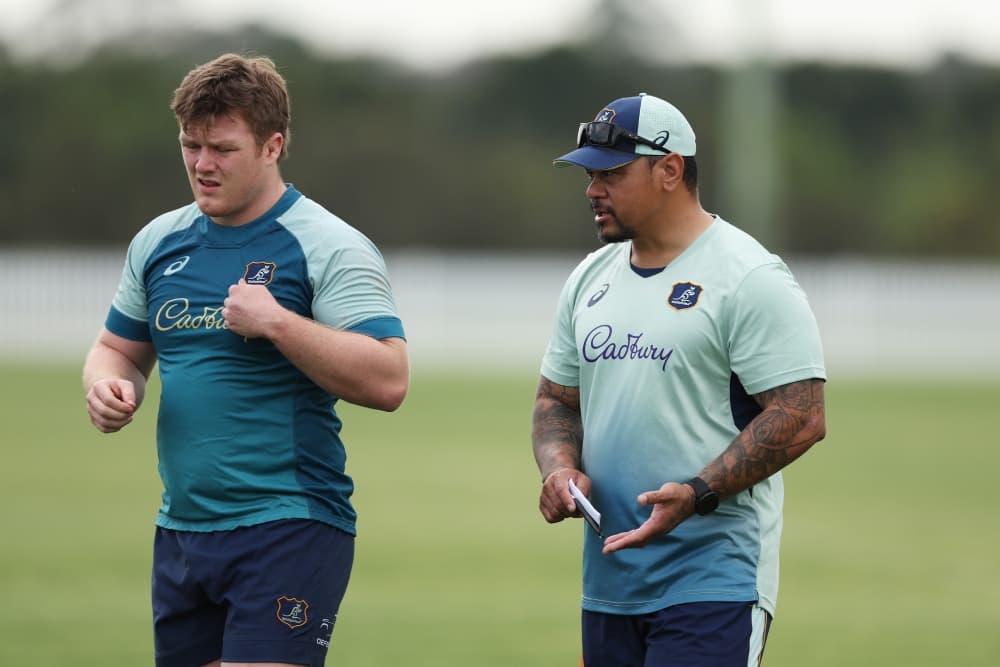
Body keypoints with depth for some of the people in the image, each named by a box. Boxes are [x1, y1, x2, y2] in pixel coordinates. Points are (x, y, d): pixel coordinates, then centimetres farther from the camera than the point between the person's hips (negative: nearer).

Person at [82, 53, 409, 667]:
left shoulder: (330, 247, -7)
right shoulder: (159, 242, 12)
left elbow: (388, 380, -16)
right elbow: (119, 349, 24)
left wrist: (277, 322, -22)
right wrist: (109, 386, 0)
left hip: (289, 530, -7)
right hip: (180, 531, 7)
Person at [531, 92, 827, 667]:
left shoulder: (748, 277, -9)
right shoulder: (591, 279, 15)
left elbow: (802, 417, -14)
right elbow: (557, 401, 22)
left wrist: (697, 495, -23)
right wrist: (560, 468, 0)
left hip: (714, 582, -7)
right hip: (608, 582, 8)